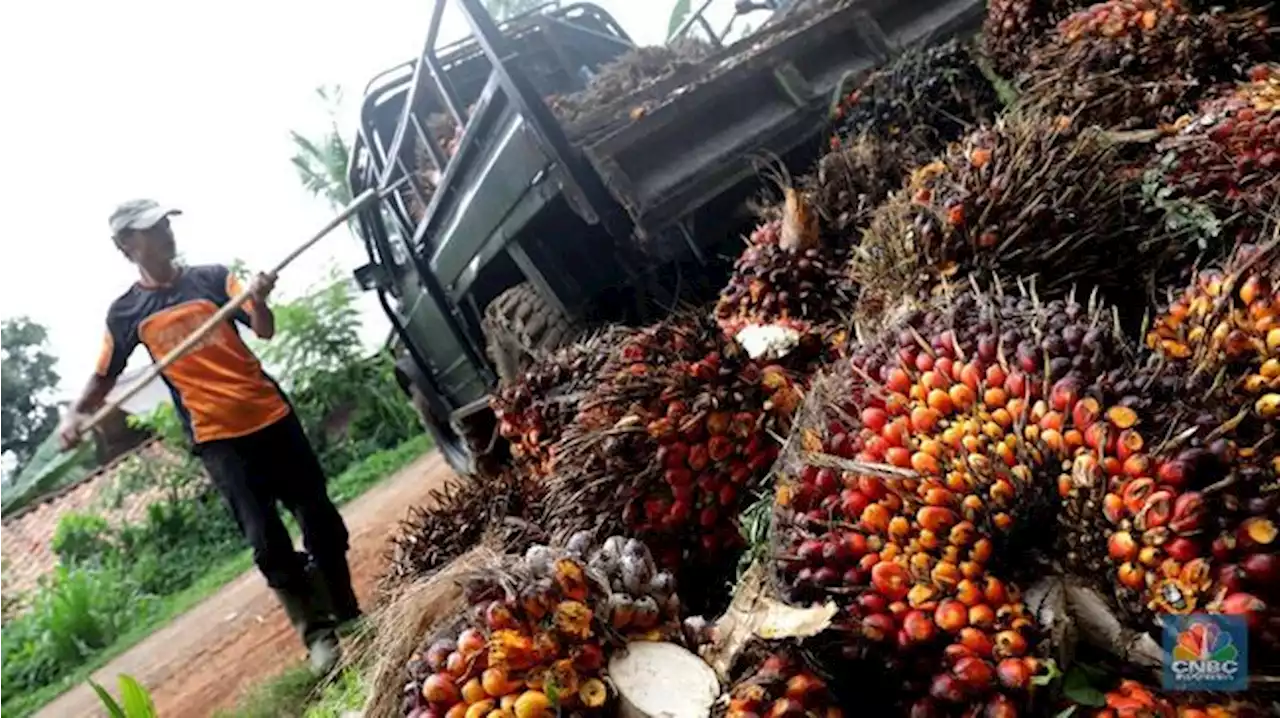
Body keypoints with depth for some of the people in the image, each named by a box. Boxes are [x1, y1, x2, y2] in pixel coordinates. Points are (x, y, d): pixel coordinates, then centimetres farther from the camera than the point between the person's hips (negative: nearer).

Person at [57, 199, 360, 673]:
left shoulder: (212, 277, 4)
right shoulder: (126, 313, 3)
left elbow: (265, 330, -4)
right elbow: (105, 376, 12)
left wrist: (257, 299, -24)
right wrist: (76, 415, -6)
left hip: (272, 415, 2)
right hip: (217, 438, -1)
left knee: (321, 519, 6)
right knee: (268, 541, -4)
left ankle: (348, 616, 22)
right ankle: (317, 634, 9)